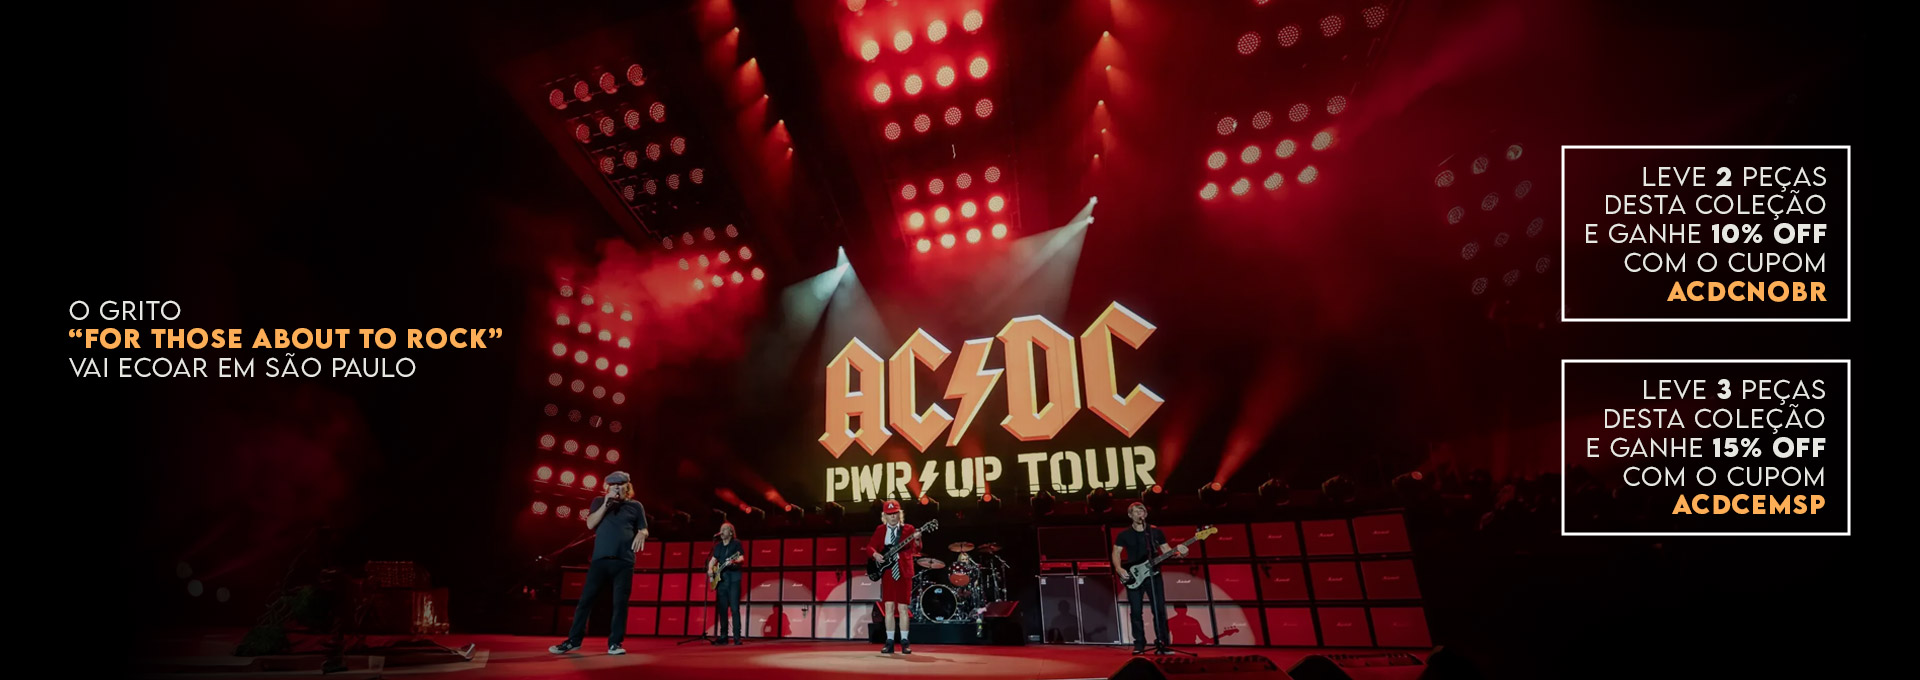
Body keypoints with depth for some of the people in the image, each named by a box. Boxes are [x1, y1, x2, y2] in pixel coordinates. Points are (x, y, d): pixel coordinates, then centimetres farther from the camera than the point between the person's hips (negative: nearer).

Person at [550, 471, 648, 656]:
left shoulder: (635, 506, 11)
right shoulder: (599, 502, 13)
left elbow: (644, 530, 11)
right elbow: (590, 524, 1)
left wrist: (641, 534, -12)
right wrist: (606, 504, -8)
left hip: (624, 561, -1)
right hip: (600, 559, 1)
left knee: (620, 602, -2)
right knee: (586, 599, 1)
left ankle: (614, 643, 6)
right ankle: (573, 640, 14)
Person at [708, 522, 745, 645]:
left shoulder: (736, 544, -1)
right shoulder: (718, 545, 15)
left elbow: (742, 558, -10)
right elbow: (713, 559, 22)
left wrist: (734, 561, -30)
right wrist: (710, 569, 3)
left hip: (733, 579, -5)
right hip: (720, 579, 6)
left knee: (734, 608, -10)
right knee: (722, 609, 6)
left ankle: (737, 637, -8)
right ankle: (723, 636, 12)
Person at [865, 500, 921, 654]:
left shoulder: (908, 529, 0)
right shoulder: (880, 530, 8)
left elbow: (915, 551, -6)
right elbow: (870, 546, 10)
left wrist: (917, 540, -28)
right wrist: (875, 554, -10)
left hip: (904, 572, -2)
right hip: (887, 572, 2)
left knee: (903, 608, 1)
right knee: (889, 607, 2)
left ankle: (904, 641, 9)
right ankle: (890, 641, 9)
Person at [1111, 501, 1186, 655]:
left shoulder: (1156, 531, 4)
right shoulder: (1123, 535, 1)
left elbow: (1166, 550, 7)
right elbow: (1116, 553, 4)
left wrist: (1178, 551, -13)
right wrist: (1119, 569, -12)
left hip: (1153, 575, 1)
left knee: (1160, 609, -1)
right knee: (1136, 612, 0)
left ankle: (1161, 643, 10)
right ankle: (1139, 644, 10)